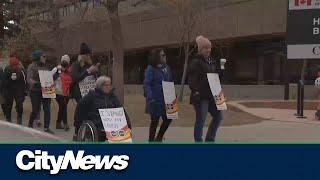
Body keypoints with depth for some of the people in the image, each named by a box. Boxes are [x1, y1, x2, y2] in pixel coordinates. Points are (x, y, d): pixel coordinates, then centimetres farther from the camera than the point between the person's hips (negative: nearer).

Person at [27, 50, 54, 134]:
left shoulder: (45, 66, 14)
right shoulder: (32, 66, -4)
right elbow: (29, 79, -15)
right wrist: (35, 83, -32)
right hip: (35, 92, -5)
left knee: (47, 110, -1)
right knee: (35, 110, 1)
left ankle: (46, 128, 5)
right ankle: (30, 125, 25)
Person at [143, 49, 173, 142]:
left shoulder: (166, 67, 9)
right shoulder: (150, 69, -10)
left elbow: (171, 82, 16)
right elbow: (146, 84, -17)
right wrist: (150, 97, -28)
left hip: (166, 99, 6)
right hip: (155, 100, -6)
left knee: (168, 118, 8)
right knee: (155, 120, 4)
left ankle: (159, 138, 29)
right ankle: (151, 140, 20)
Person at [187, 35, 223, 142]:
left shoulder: (212, 61, 17)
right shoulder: (196, 62, -9)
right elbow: (192, 78, -16)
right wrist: (195, 90, -25)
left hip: (211, 95, 9)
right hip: (200, 96, -8)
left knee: (218, 116, 11)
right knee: (201, 119, -3)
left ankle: (210, 139, 25)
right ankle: (198, 140, 9)